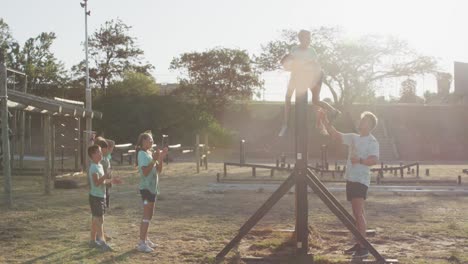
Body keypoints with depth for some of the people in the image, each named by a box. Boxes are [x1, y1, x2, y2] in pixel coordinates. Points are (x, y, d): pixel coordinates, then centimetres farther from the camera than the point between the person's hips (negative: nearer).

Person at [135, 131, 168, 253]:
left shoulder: (151, 153, 13)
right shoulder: (142, 154, -14)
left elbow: (158, 170, 13)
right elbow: (145, 172, -23)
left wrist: (161, 158, 1)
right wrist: (154, 160, -25)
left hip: (152, 187, 9)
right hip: (146, 187, -9)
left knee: (149, 215, 15)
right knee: (147, 215, -10)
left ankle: (145, 239, 23)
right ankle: (142, 243, -8)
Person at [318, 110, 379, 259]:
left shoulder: (372, 142, -7)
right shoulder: (353, 138, 15)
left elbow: (374, 160, -20)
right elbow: (336, 136, 15)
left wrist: (360, 160, -29)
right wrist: (325, 121, 9)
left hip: (361, 181, -8)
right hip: (351, 179, 8)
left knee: (358, 213, -14)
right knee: (357, 214, 12)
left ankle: (364, 247, -14)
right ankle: (359, 244, 18)